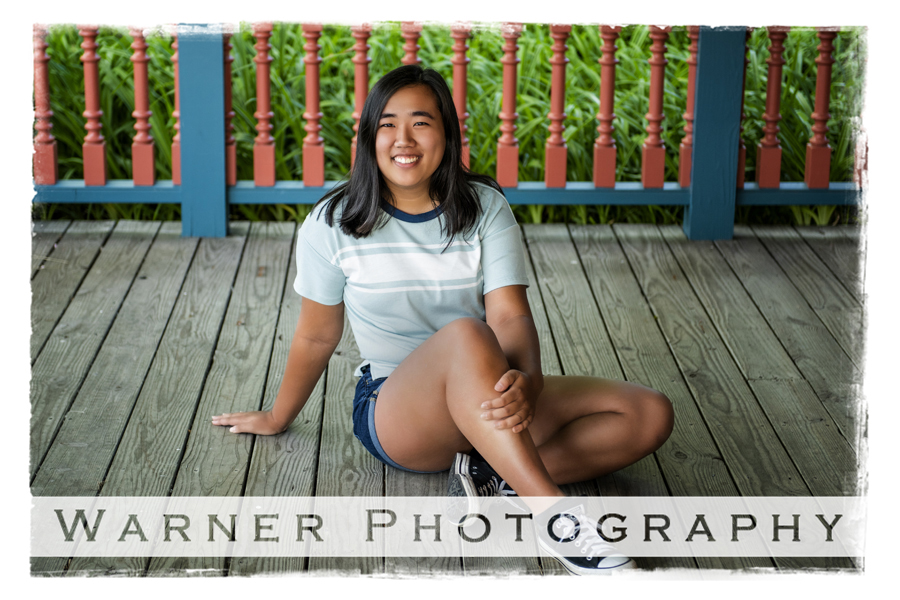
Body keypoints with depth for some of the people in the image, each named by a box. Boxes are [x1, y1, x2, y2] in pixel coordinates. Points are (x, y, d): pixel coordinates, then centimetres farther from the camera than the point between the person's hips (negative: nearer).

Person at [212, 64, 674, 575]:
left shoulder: (485, 207, -1)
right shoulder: (334, 224, -5)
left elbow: (510, 314, -13)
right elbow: (317, 336, 7)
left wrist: (526, 380, -34)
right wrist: (279, 418, 17)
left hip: (488, 405, 4)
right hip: (394, 413, -3)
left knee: (651, 415, -16)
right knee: (465, 335, -39)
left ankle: (492, 475, -27)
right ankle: (557, 518, -45)